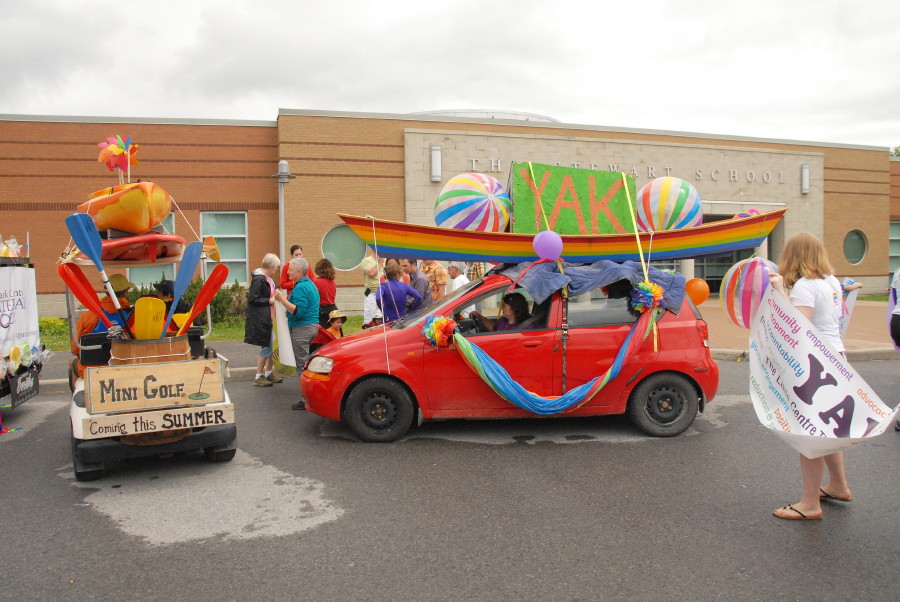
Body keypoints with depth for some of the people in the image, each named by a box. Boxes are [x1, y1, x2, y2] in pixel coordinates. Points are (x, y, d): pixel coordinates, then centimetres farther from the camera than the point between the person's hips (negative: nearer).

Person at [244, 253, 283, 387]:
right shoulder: (259, 279, -17)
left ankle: (268, 372, 26)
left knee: (273, 345, 13)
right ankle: (258, 377, 7)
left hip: (269, 318, 10)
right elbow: (252, 298, -21)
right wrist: (269, 301, -19)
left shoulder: (268, 279, 14)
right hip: (261, 319, -10)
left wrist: (275, 298, 8)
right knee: (266, 347, -4)